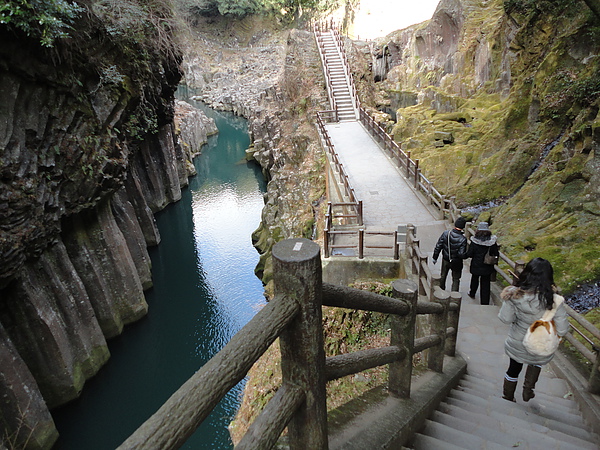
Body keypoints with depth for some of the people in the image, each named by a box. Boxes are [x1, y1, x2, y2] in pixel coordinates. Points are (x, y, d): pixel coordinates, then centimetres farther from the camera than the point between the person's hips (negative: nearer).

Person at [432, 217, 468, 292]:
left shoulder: (446, 233, -17)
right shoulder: (462, 239, -26)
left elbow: (438, 247, -10)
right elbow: (461, 254, -25)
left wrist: (435, 257, 3)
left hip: (445, 260, 4)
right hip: (456, 263, -3)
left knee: (443, 276, 26)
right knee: (456, 280, 16)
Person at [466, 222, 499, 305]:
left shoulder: (474, 241, -17)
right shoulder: (492, 242, -13)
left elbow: (469, 254, -14)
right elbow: (496, 254, -7)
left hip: (476, 266, 0)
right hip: (487, 267, 0)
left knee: (475, 279, 25)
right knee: (485, 283, 10)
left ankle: (472, 293, 48)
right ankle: (485, 302, 13)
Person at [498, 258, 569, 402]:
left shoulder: (514, 294, -24)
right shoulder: (554, 301, -28)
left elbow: (505, 318, -14)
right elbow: (562, 330, -20)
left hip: (517, 344, 1)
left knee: (514, 369, 26)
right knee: (536, 364, 36)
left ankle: (507, 398, 46)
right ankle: (528, 390, 44)